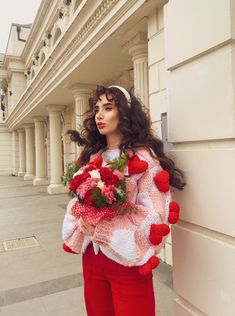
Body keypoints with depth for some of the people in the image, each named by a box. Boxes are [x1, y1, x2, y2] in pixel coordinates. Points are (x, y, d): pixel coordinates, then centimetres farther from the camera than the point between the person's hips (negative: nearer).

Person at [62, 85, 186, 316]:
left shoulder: (144, 157, -14)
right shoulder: (92, 157, 5)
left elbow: (152, 216, -18)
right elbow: (77, 202, 7)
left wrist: (99, 230, -19)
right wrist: (83, 224, -14)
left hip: (126, 258, -5)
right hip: (91, 255, 6)